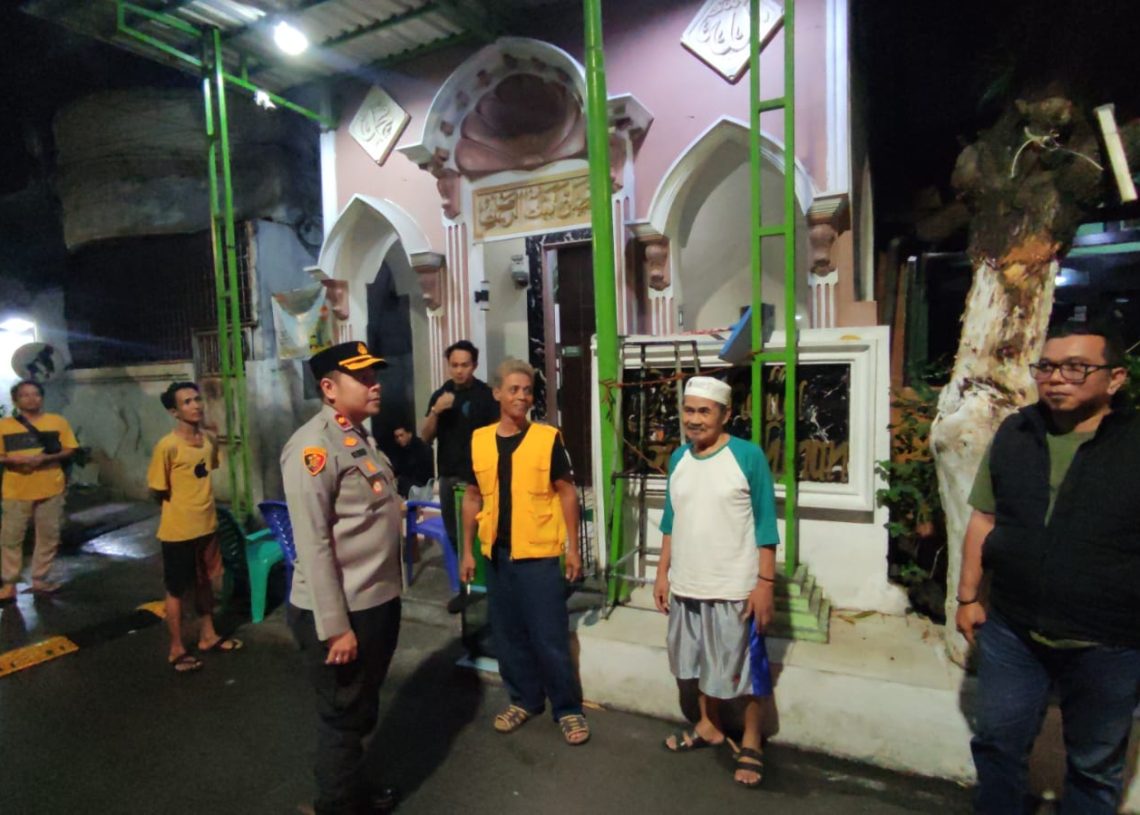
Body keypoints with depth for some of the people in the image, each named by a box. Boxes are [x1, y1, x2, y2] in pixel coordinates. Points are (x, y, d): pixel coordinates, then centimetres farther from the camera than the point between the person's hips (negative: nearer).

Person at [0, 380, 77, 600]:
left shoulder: (58, 421, 2)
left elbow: (70, 450, 1)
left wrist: (45, 458, -15)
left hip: (50, 489, 1)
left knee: (49, 537, 7)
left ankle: (40, 579, 21)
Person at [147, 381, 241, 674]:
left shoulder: (209, 440, 1)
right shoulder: (167, 446, -19)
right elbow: (158, 491, -13)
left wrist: (202, 506, 10)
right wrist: (183, 509, -1)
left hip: (207, 526, 6)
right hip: (179, 531, -6)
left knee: (204, 582, 20)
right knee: (176, 591, 9)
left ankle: (208, 635, 36)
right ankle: (177, 649, 24)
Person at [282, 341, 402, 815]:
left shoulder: (362, 435, 9)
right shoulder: (314, 446, -19)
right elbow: (313, 545, -22)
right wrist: (334, 625, -20)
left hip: (380, 600, 9)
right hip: (341, 612, -9)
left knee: (363, 710, 26)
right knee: (343, 717, 12)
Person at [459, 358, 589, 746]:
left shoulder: (548, 438, -8)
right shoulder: (479, 440, 2)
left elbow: (566, 492, -3)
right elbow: (472, 498, 9)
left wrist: (573, 547, -4)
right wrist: (467, 550, 8)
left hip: (539, 554, -4)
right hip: (496, 554, 4)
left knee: (549, 637, 4)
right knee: (508, 635, 16)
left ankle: (568, 708, 23)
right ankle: (525, 699, 35)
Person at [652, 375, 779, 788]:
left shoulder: (748, 455, -12)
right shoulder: (678, 458, 3)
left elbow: (765, 525, -10)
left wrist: (765, 583, -13)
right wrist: (663, 572, 10)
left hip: (735, 589, -5)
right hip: (687, 586, 5)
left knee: (746, 668, 11)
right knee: (702, 663, 21)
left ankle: (750, 743, 32)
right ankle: (709, 726, 43)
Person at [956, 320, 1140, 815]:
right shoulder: (1014, 434, -1)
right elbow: (984, 519, 4)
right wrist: (968, 596, 3)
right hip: (1010, 629, 3)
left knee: (1094, 766, 20)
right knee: (998, 744, 18)